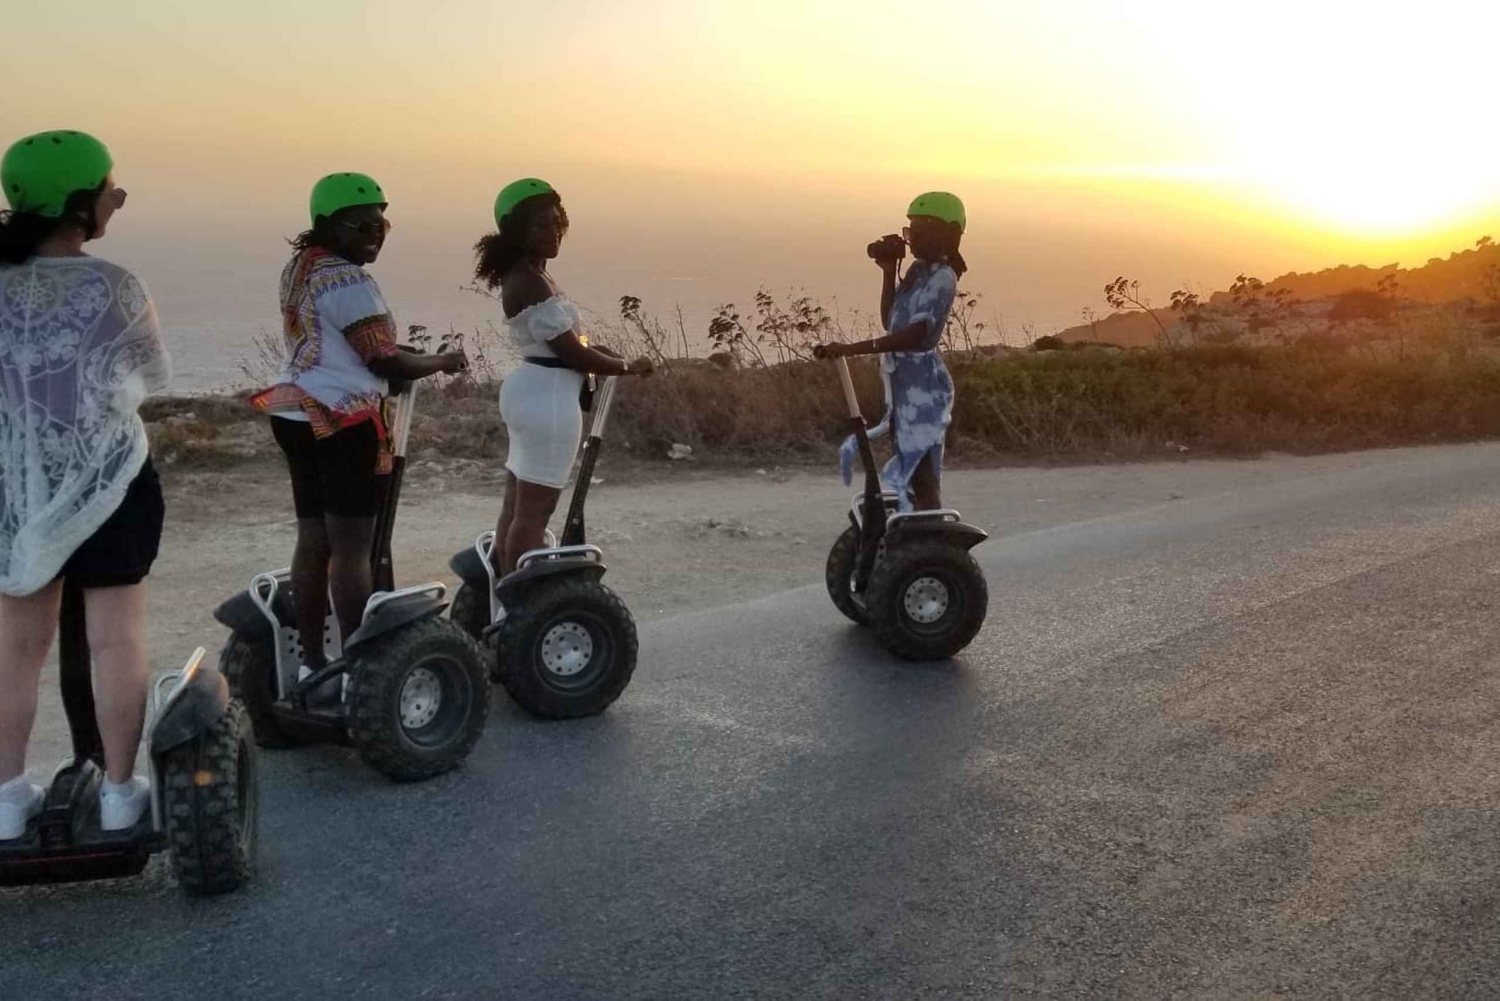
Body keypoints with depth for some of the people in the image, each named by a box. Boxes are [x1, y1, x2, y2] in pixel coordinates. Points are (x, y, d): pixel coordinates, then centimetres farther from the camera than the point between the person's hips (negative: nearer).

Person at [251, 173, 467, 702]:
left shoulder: (299, 267, 14)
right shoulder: (348, 280, -16)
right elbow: (384, 361, -18)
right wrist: (444, 361, -3)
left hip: (300, 415, 9)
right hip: (346, 423, -9)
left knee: (312, 542, 11)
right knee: (352, 548, -5)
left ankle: (312, 662, 18)